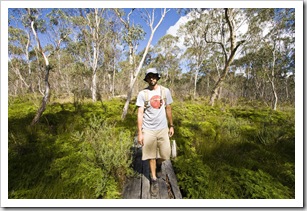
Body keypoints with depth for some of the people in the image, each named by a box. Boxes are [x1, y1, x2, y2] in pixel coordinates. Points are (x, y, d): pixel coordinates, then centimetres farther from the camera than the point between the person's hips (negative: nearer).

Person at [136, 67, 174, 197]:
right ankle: (154, 180, 36)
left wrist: (171, 126, 11)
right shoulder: (142, 93, -5)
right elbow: (140, 113, -6)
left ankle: (159, 165, 47)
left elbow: (168, 109, 9)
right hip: (148, 130, -1)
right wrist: (139, 133, -8)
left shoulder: (165, 91, 1)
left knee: (164, 155, 10)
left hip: (163, 129, 2)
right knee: (151, 156, 11)